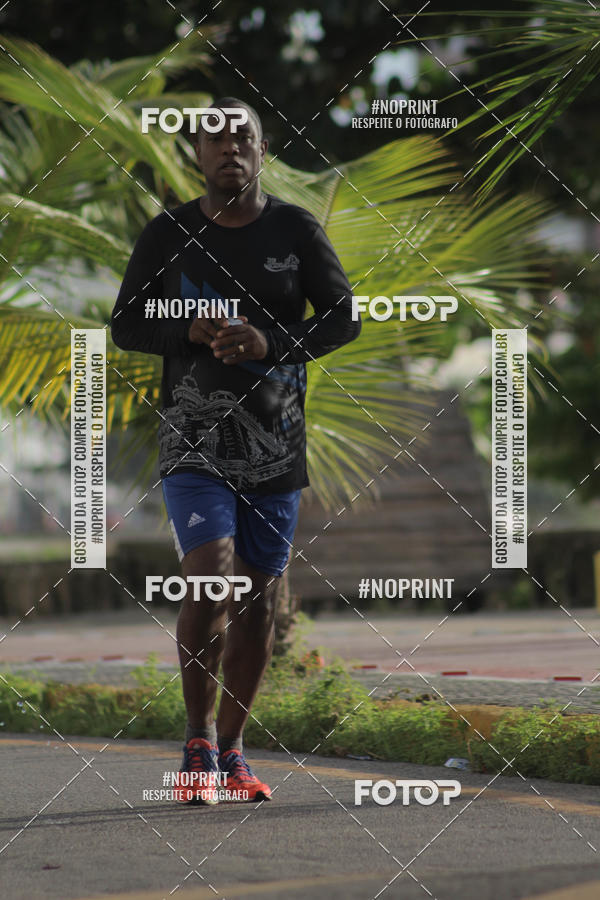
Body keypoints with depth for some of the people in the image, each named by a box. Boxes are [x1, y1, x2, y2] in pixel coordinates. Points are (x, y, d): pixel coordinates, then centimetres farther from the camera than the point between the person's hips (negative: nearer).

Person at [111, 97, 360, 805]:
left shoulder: (297, 231, 4)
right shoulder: (168, 235, 2)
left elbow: (343, 319, 1)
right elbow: (126, 325, 5)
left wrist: (271, 343, -17)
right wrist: (190, 332, -14)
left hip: (275, 440, 2)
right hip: (194, 438, -2)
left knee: (259, 594, 6)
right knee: (208, 577, -19)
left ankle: (231, 750, 20)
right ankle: (198, 741, -2)